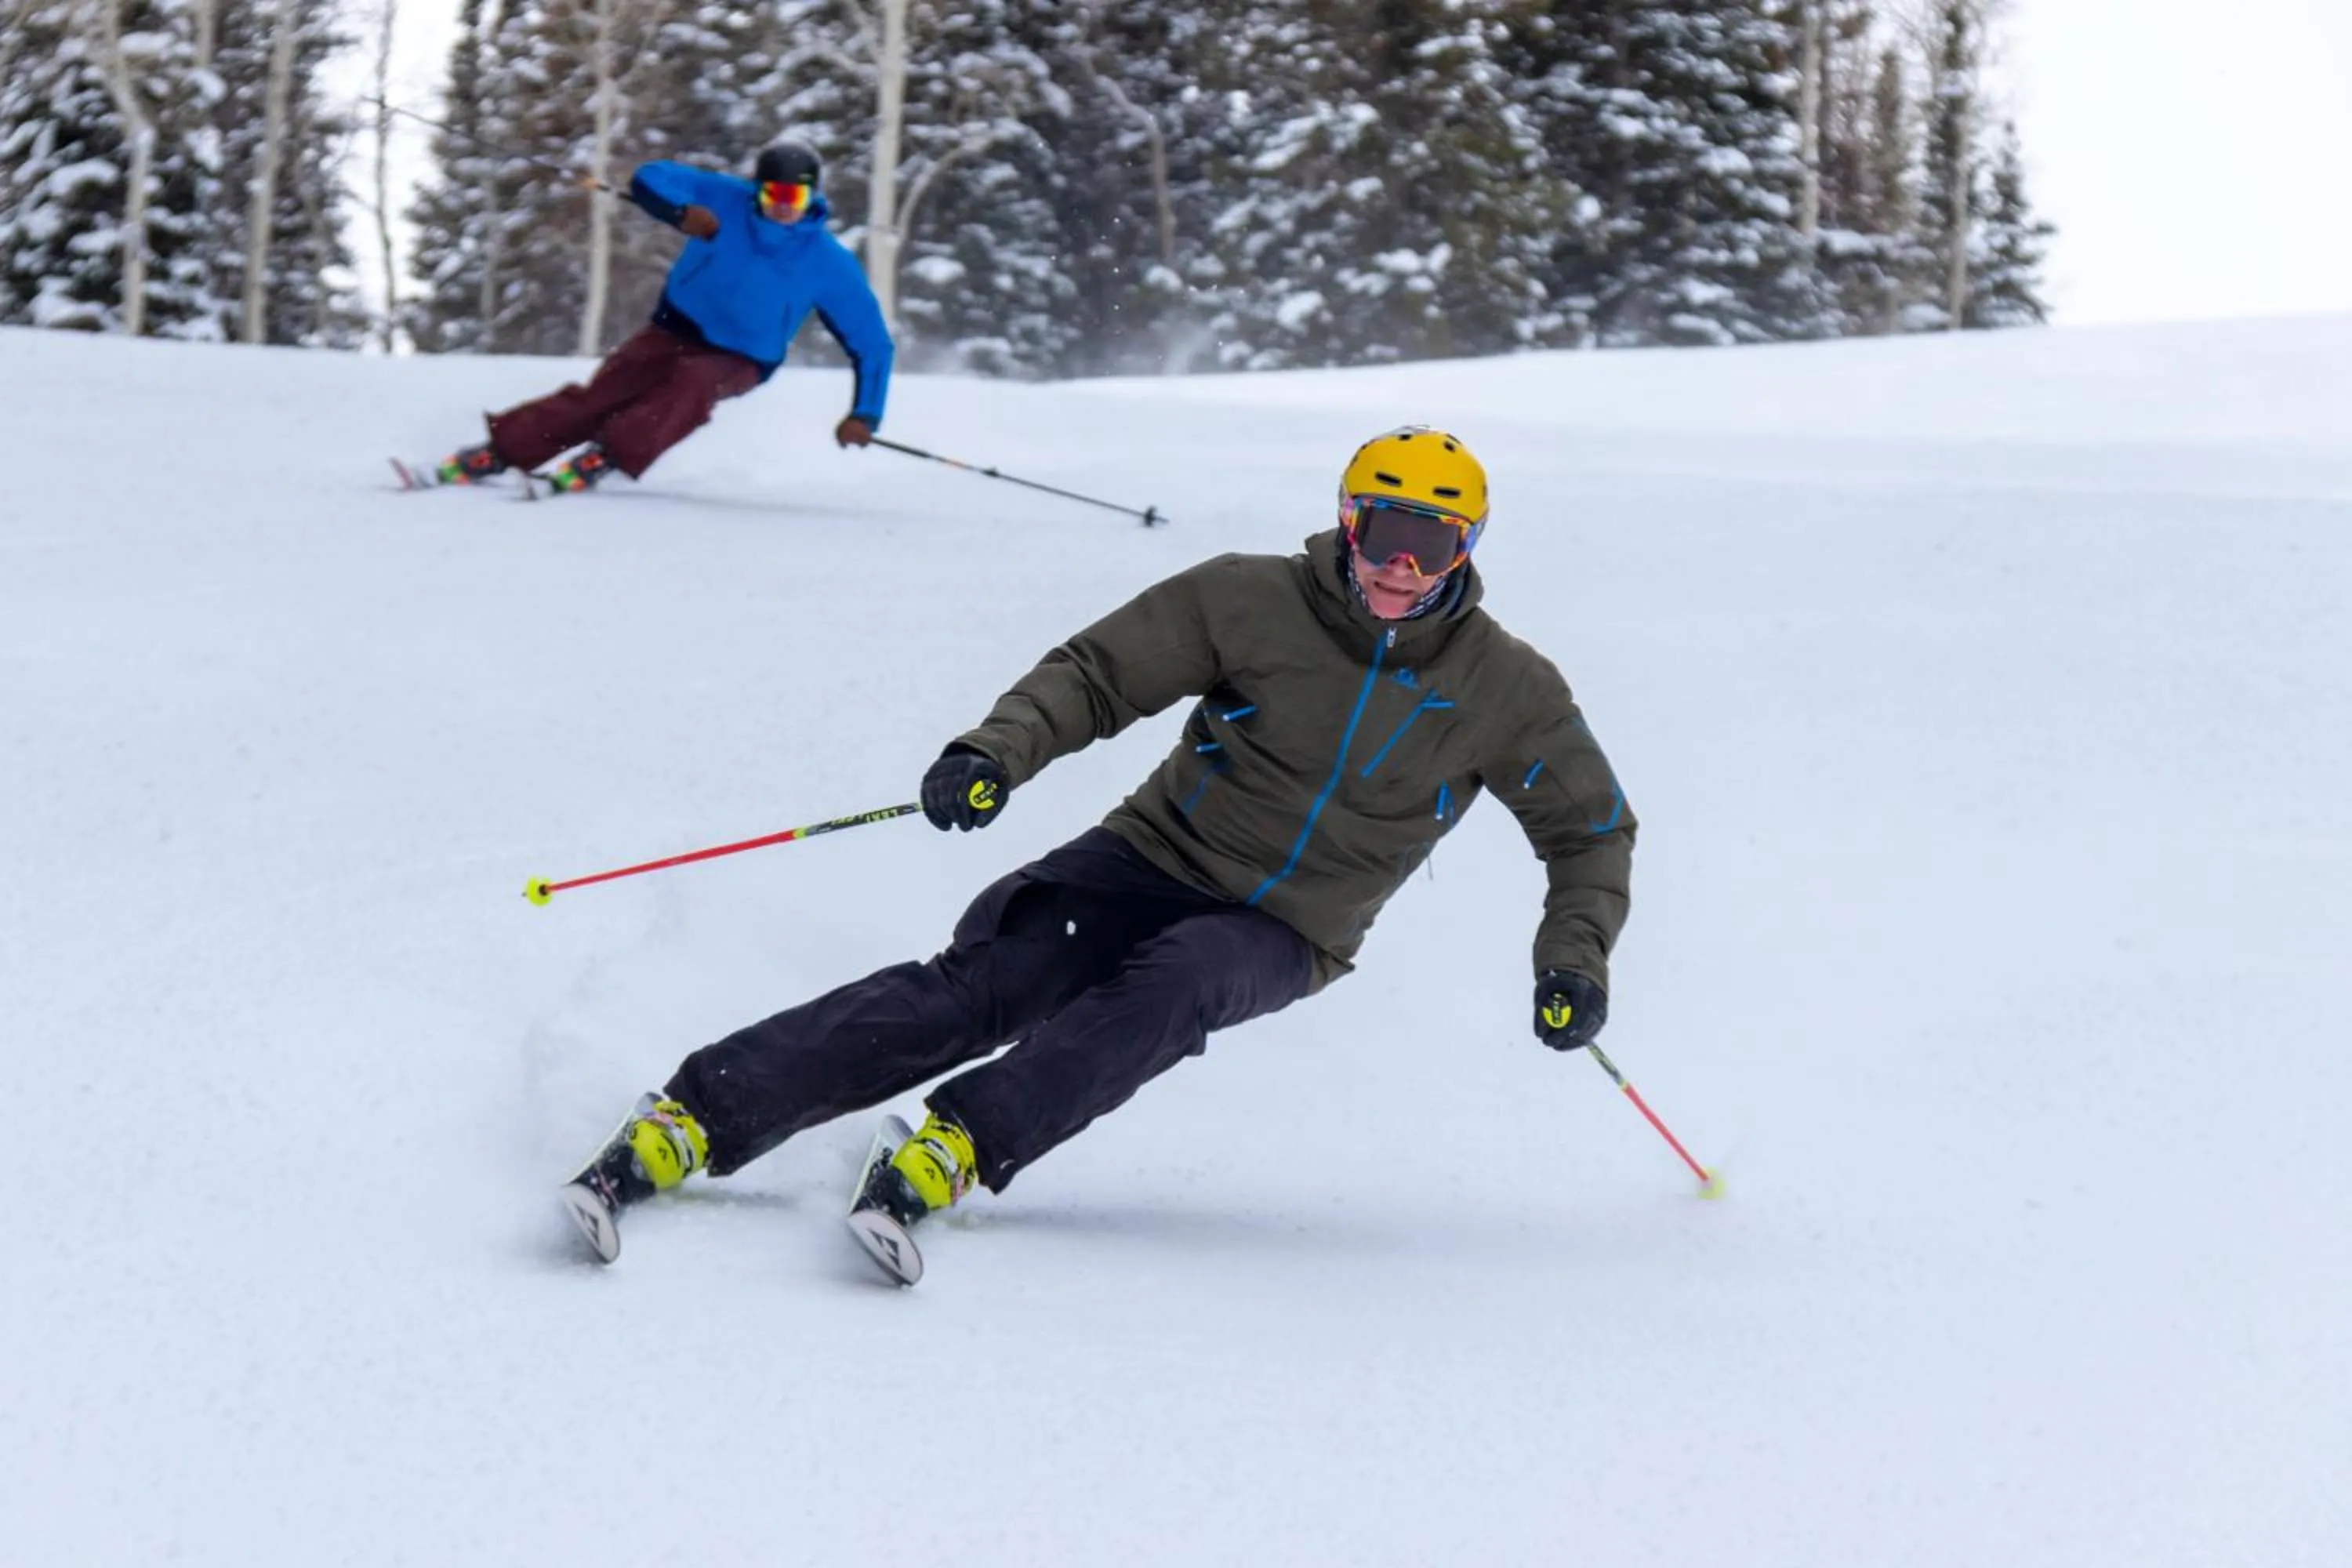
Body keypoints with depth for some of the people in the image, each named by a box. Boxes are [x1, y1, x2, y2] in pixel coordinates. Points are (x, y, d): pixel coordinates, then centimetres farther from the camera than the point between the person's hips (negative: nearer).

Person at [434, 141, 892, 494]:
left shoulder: (830, 265, -15)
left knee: (693, 381, -35)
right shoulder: (728, 202, -11)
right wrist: (681, 212, -33)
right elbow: (649, 179, -11)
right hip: (675, 331, 1)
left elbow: (872, 342, -9)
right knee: (601, 395, -17)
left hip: (739, 362, -1)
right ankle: (497, 452, -17)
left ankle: (605, 458, -43)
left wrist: (865, 414, -19)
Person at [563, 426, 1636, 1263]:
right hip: (1158, 861, -1)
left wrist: (1573, 957, -6)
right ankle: (687, 1125, -34)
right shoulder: (1253, 603, -7)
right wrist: (998, 752, -20)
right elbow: (1096, 673, -2)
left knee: (1171, 985, -36)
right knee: (977, 988, -25)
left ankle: (954, 1152, -47)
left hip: (1284, 939, 1)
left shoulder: (1505, 690, -3)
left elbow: (1592, 828, 9)